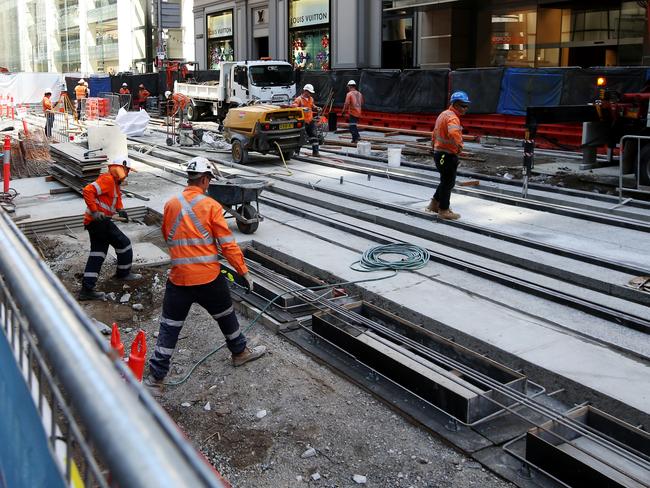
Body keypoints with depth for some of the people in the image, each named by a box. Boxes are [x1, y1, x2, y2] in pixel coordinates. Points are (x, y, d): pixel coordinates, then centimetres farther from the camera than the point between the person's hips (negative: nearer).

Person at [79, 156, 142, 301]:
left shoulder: (115, 183, 19)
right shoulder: (108, 180, -13)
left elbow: (116, 200, 26)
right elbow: (88, 191, -24)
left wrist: (121, 210, 5)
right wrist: (94, 211, -26)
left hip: (92, 222, 10)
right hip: (99, 221, -10)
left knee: (97, 254, 8)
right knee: (123, 243, 3)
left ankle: (87, 290, 6)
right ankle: (123, 273, 21)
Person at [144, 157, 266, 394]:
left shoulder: (171, 205, 2)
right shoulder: (211, 206, -8)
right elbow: (228, 244, -9)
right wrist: (244, 271, -1)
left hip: (179, 279, 2)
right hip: (210, 278, -2)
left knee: (169, 328, 8)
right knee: (226, 316, 21)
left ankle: (155, 379, 9)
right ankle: (240, 352, 42)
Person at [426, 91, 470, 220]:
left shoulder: (443, 115, 15)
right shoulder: (452, 117, -18)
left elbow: (435, 133, 25)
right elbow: (454, 132, -39)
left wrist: (435, 146, 30)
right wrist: (460, 145, -28)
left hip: (439, 152, 10)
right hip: (447, 155, -10)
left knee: (446, 180, 21)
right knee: (448, 182, 0)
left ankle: (434, 204, 30)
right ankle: (443, 211, 9)